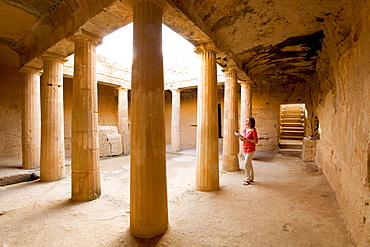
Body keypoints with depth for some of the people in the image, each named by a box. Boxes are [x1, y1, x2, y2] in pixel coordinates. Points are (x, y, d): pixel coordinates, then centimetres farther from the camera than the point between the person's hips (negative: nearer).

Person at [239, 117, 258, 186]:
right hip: (245, 149, 8)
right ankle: (251, 178, 25)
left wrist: (247, 139, -23)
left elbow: (256, 141, -15)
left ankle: (247, 179, 3)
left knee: (246, 164, -8)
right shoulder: (245, 130, 10)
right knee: (249, 164, 14)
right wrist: (242, 139, -2)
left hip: (250, 149, -8)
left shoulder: (253, 130, -13)